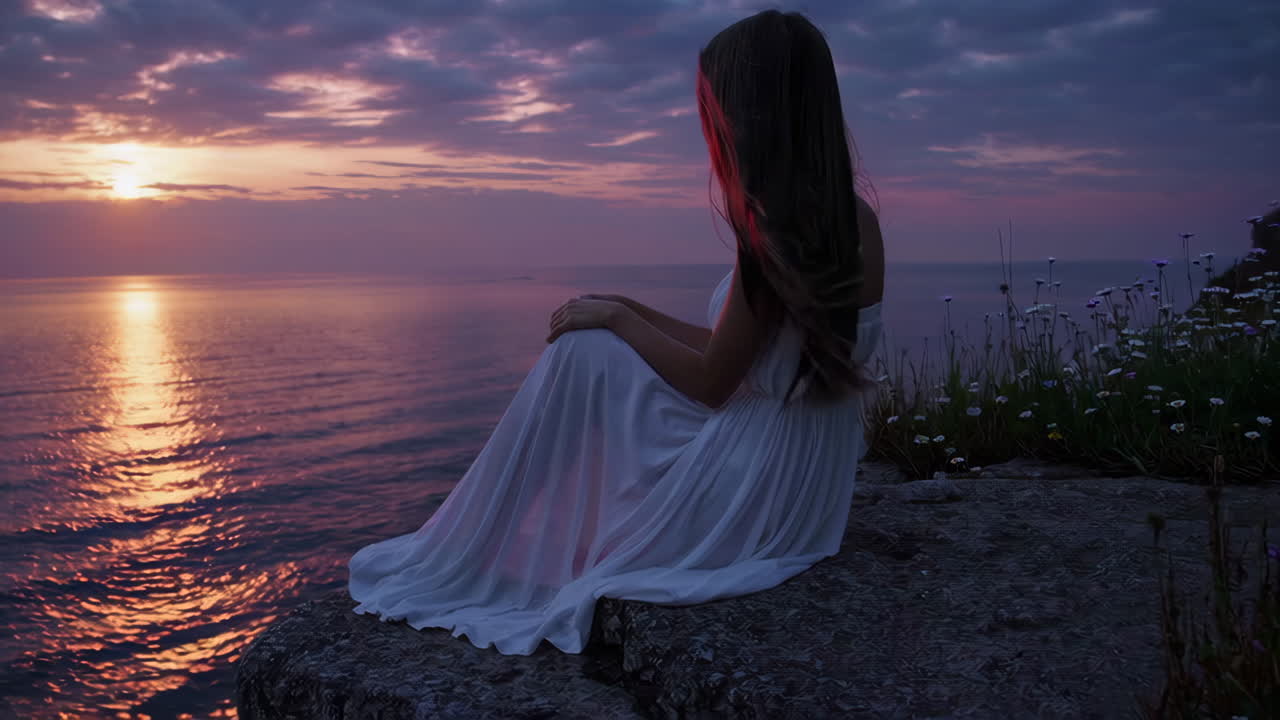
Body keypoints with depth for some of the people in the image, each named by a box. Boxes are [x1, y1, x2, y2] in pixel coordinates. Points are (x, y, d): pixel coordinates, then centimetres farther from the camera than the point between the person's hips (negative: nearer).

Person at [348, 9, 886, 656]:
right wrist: (633, 312, 11)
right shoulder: (856, 222, 3)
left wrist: (617, 320, -3)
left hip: (752, 496, -9)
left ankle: (468, 562, 11)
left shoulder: (776, 235, -24)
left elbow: (710, 381, -16)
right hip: (807, 482, 9)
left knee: (583, 352, -3)